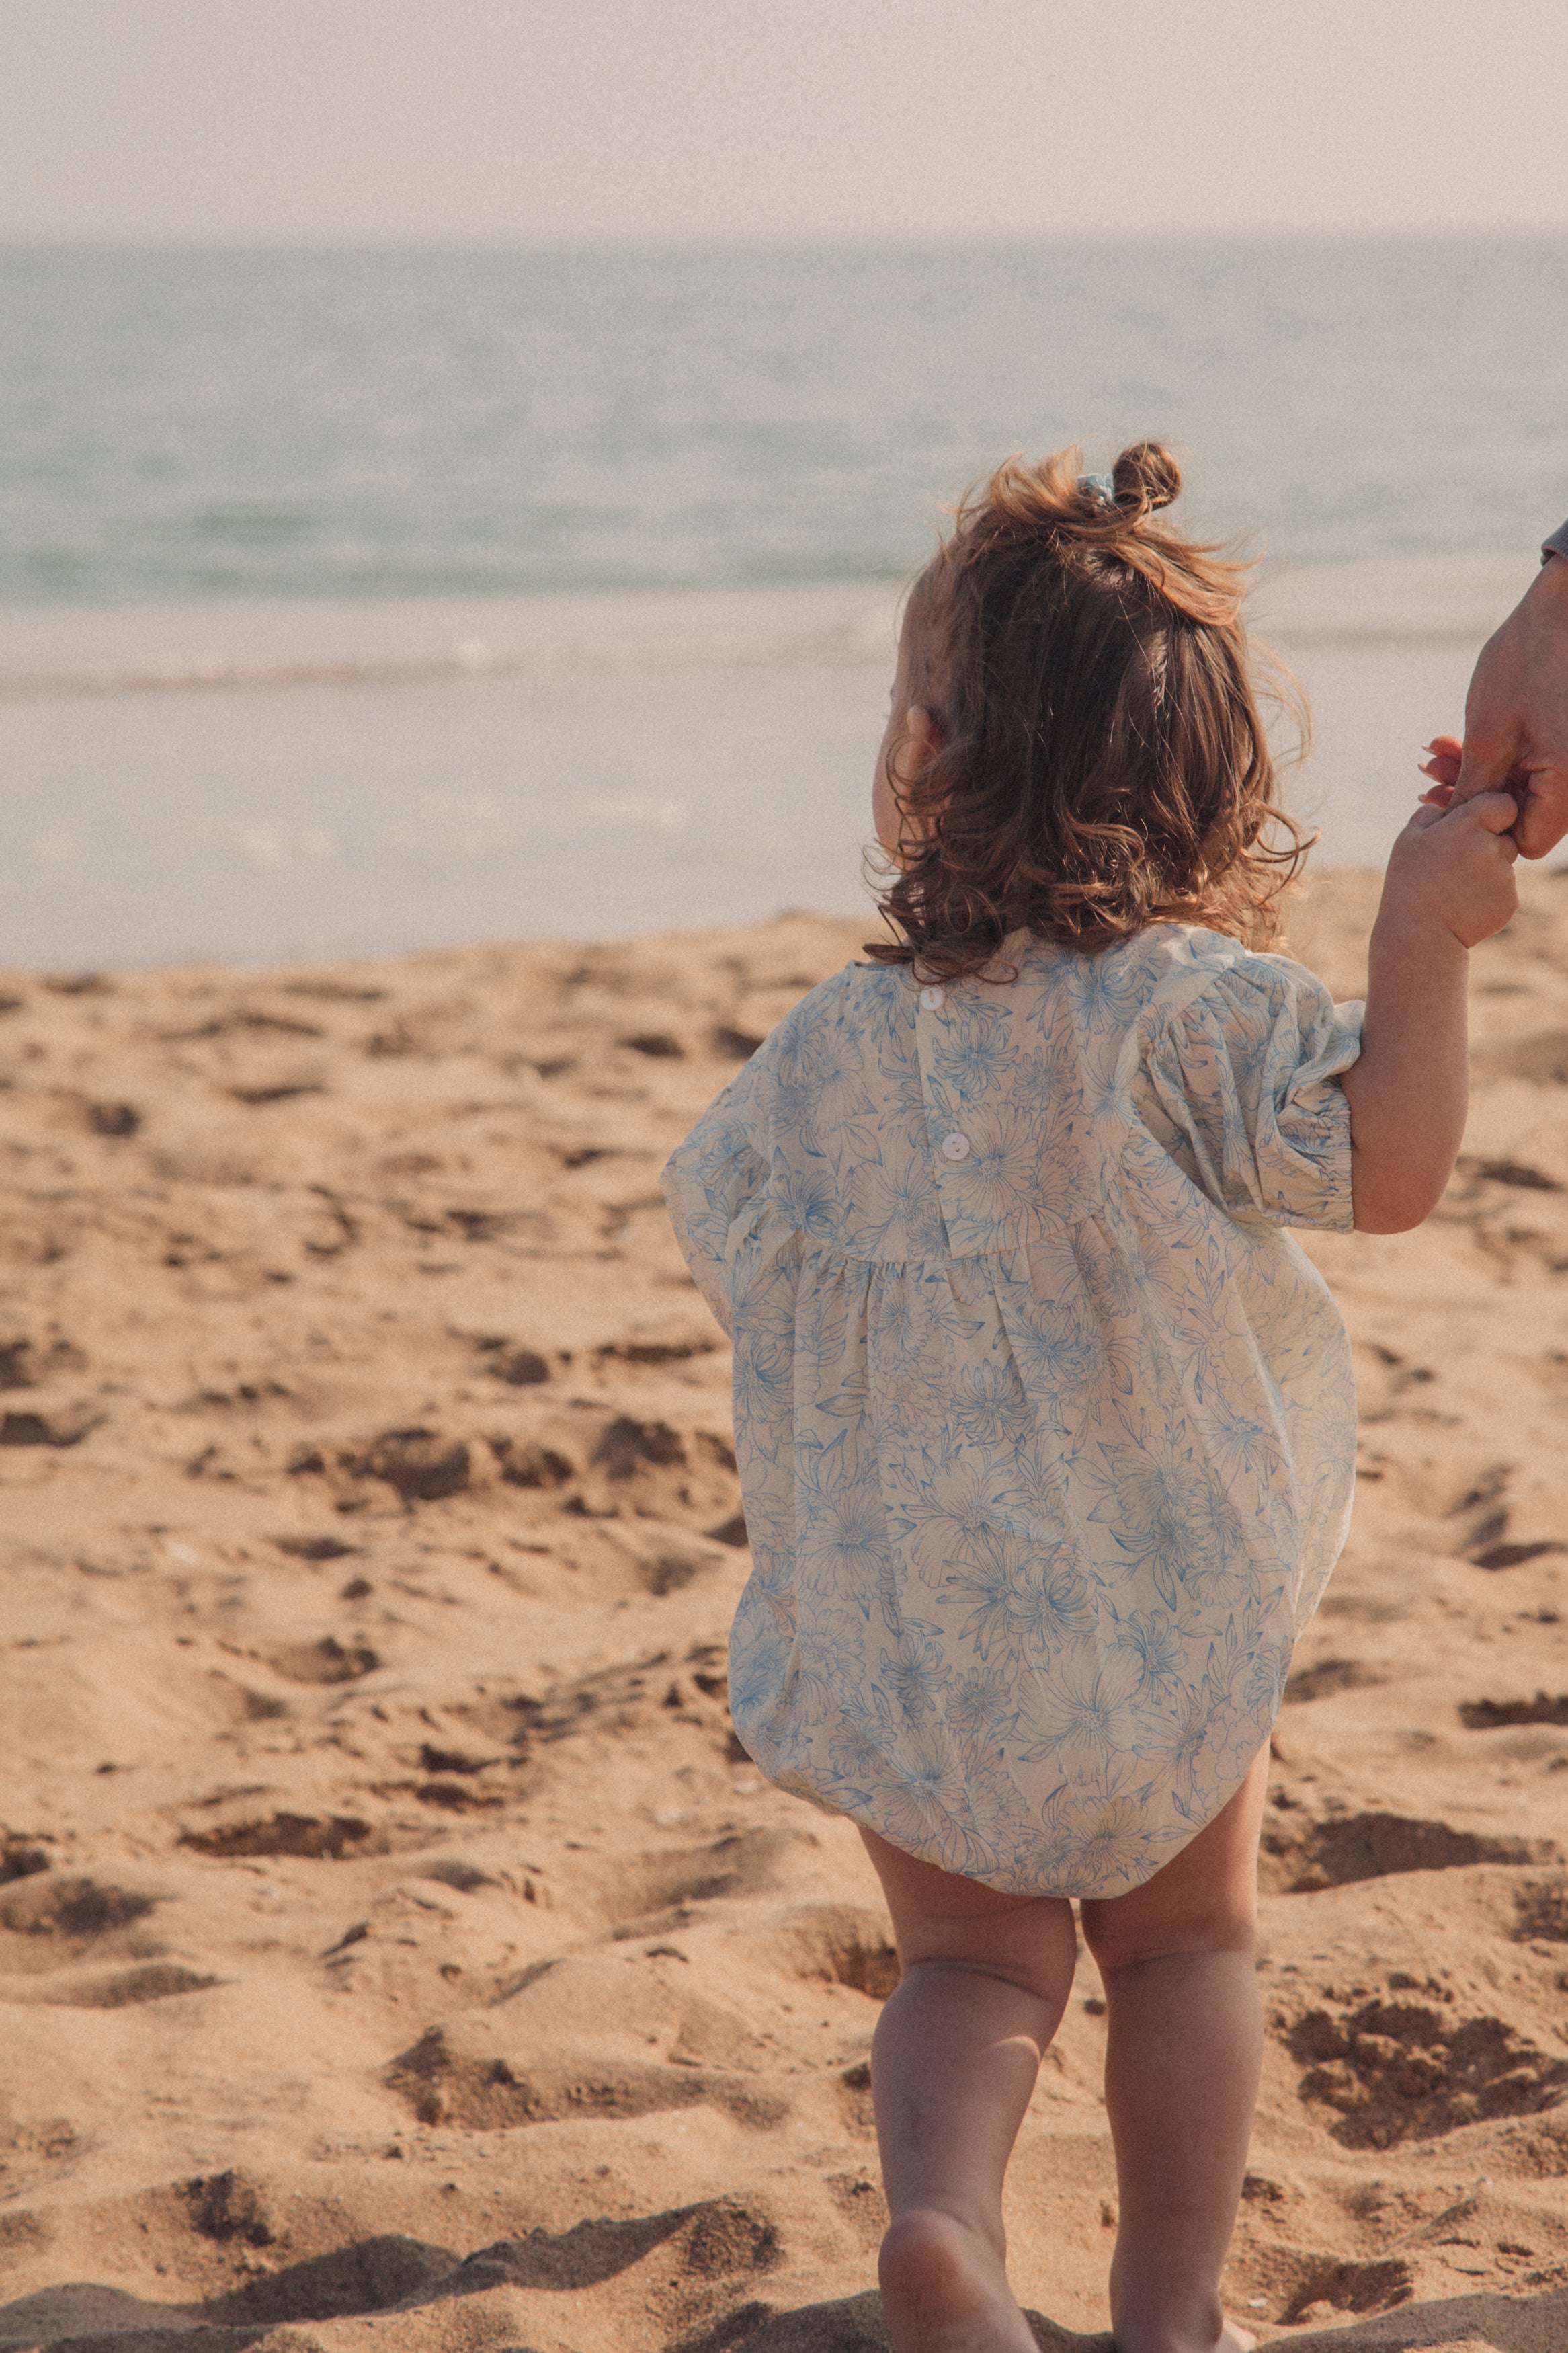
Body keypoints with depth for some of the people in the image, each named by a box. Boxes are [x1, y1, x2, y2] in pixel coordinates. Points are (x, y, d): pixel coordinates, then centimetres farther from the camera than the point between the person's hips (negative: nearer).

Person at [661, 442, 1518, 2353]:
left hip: (902, 1635, 2)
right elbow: (1386, 1168, -22)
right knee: (1186, 1946, 20)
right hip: (1159, 1617, -1)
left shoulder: (827, 1053, -5)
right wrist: (1423, 939, -17)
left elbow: (724, 1234, 11)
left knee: (977, 1962, 14)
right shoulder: (1185, 1003, -15)